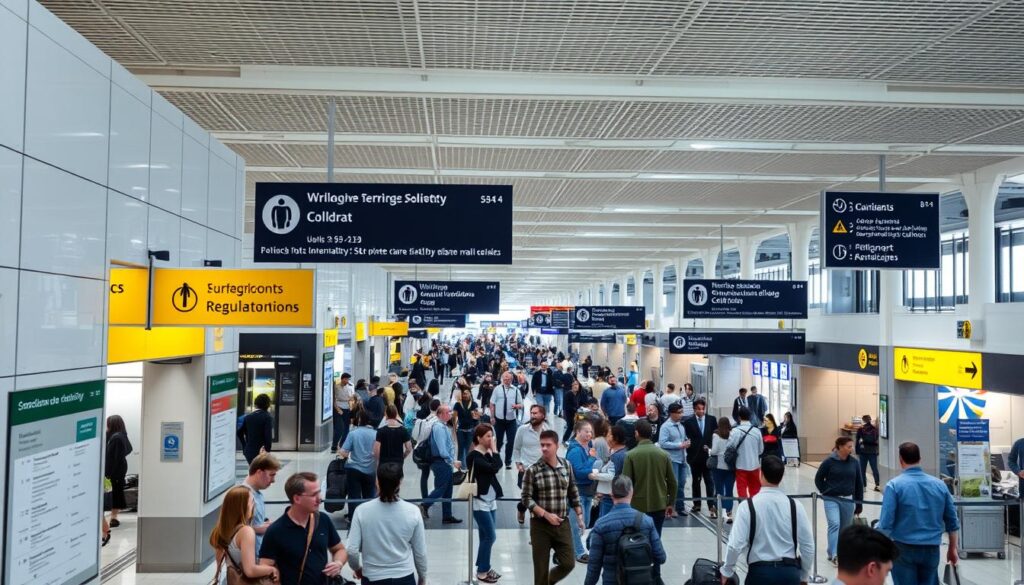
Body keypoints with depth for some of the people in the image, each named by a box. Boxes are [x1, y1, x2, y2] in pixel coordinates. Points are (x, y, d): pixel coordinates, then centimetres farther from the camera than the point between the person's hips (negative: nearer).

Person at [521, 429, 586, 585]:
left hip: (563, 524, 3)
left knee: (568, 563, 4)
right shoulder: (533, 470, -11)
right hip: (540, 526, -3)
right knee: (541, 569, 5)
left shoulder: (566, 466, 2)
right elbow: (526, 499, -10)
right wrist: (546, 514, -18)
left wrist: (579, 516, 9)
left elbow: (573, 493, 11)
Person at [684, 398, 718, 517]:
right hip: (695, 457, 1)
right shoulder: (689, 422, -2)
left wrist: (711, 448, -6)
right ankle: (697, 504, 24)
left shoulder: (712, 420, 2)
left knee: (710, 481, -6)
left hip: (708, 456, -1)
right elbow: (688, 440, -5)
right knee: (696, 481, 13)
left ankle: (712, 506, -7)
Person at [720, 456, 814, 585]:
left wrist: (726, 572, 4)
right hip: (790, 572, 2)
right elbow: (808, 545, 3)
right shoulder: (795, 506, -2)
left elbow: (736, 544, -12)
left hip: (760, 572, -2)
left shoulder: (748, 506, -9)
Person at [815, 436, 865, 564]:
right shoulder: (829, 461, -8)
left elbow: (859, 483, 8)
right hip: (831, 500, -4)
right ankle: (834, 554, -17)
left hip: (848, 501, 4)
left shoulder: (855, 462, 2)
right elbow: (818, 479, 3)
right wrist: (826, 492, -3)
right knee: (834, 524, -16)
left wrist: (859, 502, 9)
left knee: (845, 528, 10)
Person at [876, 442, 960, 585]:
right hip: (932, 549, 4)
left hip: (904, 549, -3)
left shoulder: (895, 485, -11)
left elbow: (886, 522, -14)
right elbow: (952, 521, 10)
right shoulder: (939, 485, 3)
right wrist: (952, 549, 21)